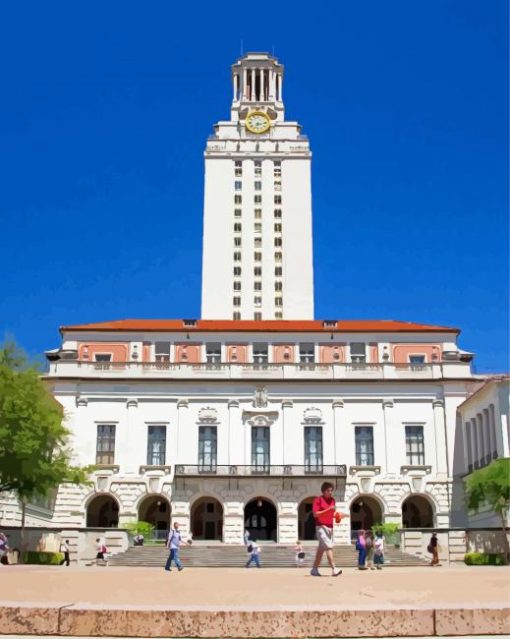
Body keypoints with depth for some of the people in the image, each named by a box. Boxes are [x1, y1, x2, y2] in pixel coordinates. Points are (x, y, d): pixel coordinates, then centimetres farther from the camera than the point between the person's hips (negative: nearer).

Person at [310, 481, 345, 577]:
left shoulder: (332, 500, 14)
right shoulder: (318, 499, -7)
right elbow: (315, 514, -13)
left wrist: (337, 516, 1)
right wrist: (328, 509, -21)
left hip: (330, 527, 7)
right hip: (321, 527, -7)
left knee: (321, 548, 11)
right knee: (329, 547, -15)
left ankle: (314, 569, 19)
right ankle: (334, 569, -19)